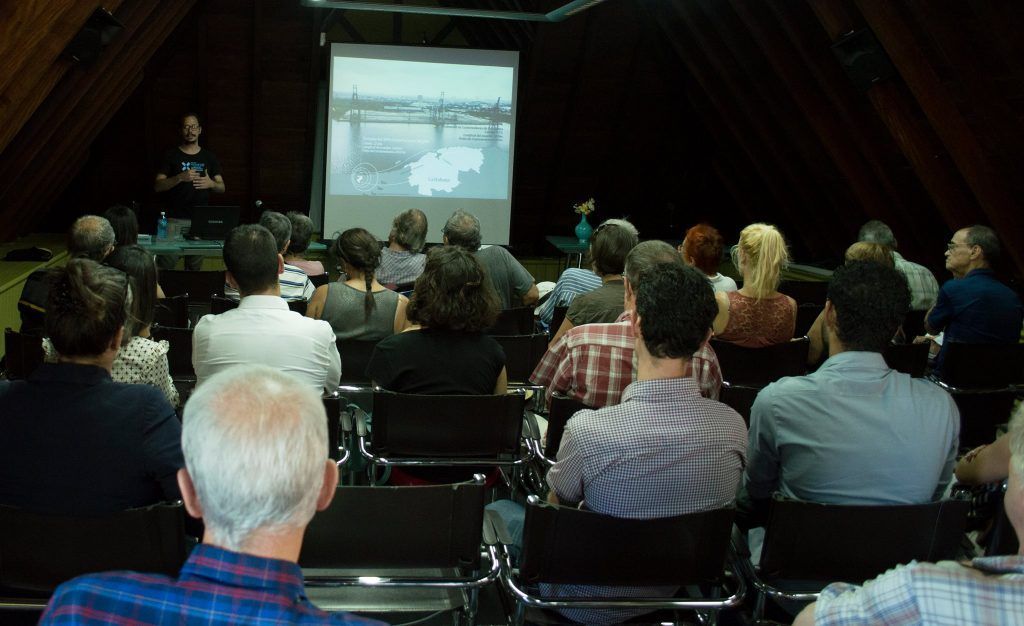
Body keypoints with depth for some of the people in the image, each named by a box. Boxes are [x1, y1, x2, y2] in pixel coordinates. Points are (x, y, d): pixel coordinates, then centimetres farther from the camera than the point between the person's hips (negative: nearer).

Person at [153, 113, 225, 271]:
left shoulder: (209, 157, 12)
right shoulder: (171, 156, 5)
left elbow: (222, 187, 11)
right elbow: (157, 186, -1)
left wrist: (211, 184, -12)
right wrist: (180, 178, -17)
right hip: (175, 219, -2)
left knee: (195, 267, 4)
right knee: (165, 267, -8)